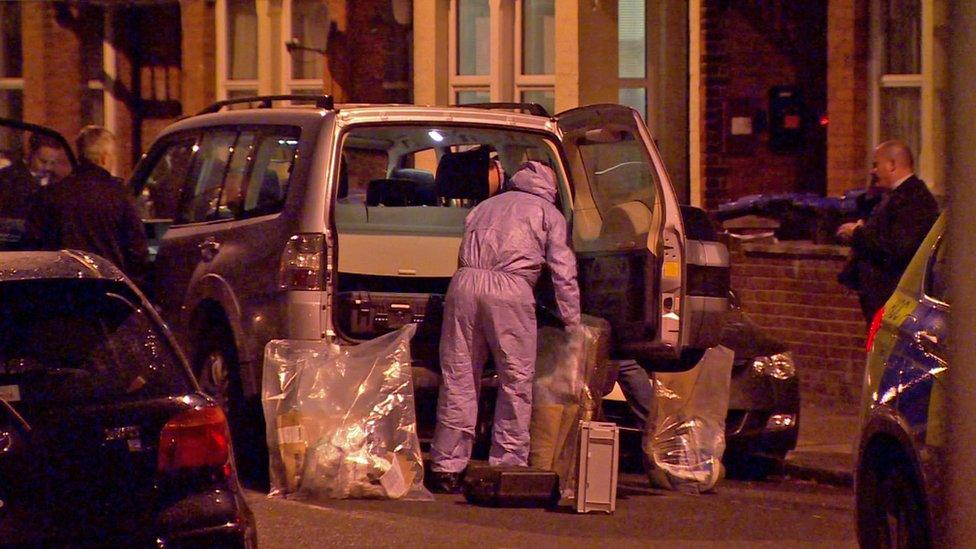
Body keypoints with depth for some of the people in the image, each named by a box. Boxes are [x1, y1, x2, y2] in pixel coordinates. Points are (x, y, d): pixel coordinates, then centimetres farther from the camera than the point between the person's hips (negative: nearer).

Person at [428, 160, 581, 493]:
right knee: (516, 380, 4)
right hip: (510, 289, -4)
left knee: (458, 379, 5)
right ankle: (508, 464, 1)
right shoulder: (549, 213, 19)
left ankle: (447, 468, 6)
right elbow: (563, 272, 12)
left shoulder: (486, 207, 33)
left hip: (465, 281, 4)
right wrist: (572, 323, 14)